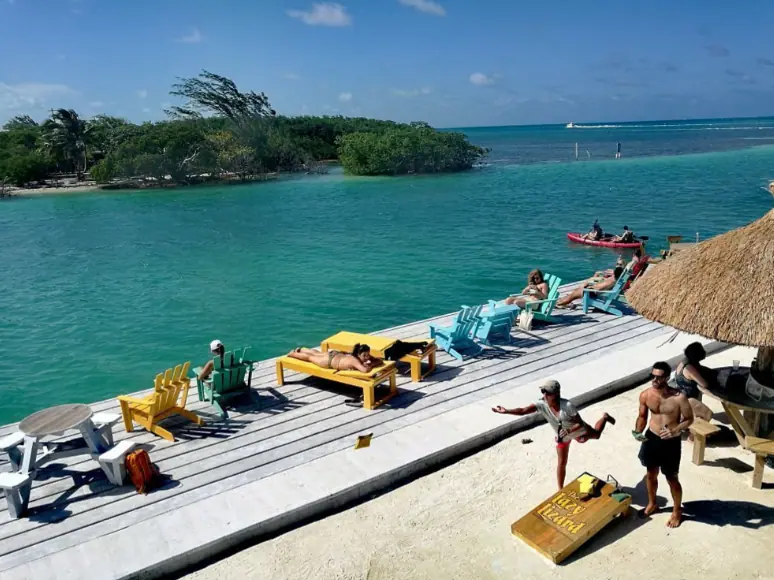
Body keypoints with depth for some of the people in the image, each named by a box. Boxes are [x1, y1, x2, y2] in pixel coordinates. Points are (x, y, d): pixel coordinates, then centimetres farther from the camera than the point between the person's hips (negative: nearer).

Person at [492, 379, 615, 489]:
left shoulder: (567, 405, -42)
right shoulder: (541, 404, -35)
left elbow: (580, 423, -31)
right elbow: (523, 411, -45)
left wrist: (568, 431, -48)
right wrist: (506, 411, -59)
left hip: (578, 430, -2)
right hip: (562, 437, 2)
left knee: (596, 434, 31)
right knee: (561, 463, 8)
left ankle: (605, 417, 62)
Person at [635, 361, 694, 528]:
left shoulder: (679, 397, -22)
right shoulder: (645, 395, -11)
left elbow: (689, 419, -9)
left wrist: (675, 431, -25)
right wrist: (638, 432, -13)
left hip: (671, 443, -3)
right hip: (651, 438, 4)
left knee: (671, 479, 11)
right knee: (651, 474, 20)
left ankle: (677, 511, 36)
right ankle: (652, 504, 44)